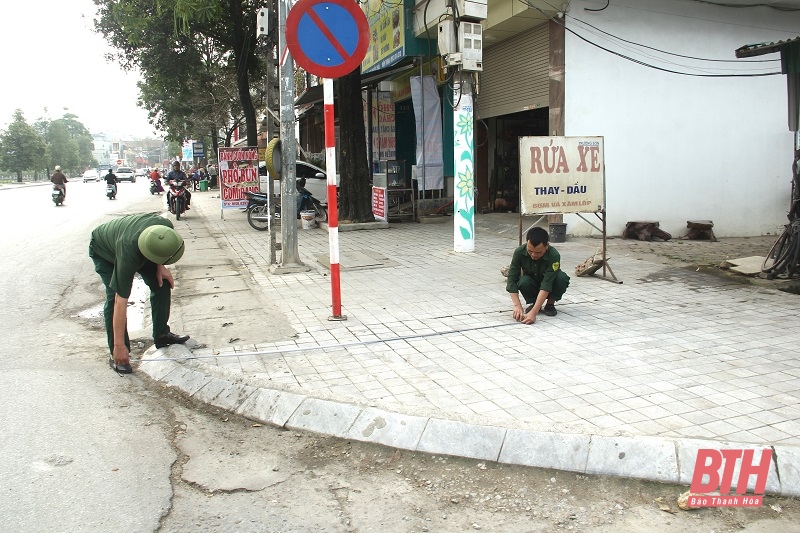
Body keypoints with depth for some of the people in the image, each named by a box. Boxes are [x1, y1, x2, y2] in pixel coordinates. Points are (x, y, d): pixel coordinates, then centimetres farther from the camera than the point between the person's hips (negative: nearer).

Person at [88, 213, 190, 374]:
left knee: (162, 283, -4)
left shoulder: (166, 228, -36)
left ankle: (161, 335, 12)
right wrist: (119, 346, -39)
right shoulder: (128, 256, -47)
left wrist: (160, 267, -16)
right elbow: (120, 302, -42)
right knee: (114, 296, -20)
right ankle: (117, 356, -9)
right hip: (103, 251, -5)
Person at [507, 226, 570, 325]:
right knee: (523, 282, -33)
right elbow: (512, 279, -26)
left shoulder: (554, 256, -33)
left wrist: (533, 312, -48)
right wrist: (517, 306, -40)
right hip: (532, 285, 1)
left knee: (562, 278, -32)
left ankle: (550, 304, -5)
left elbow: (546, 285, -39)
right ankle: (532, 303, -2)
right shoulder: (519, 252, -26)